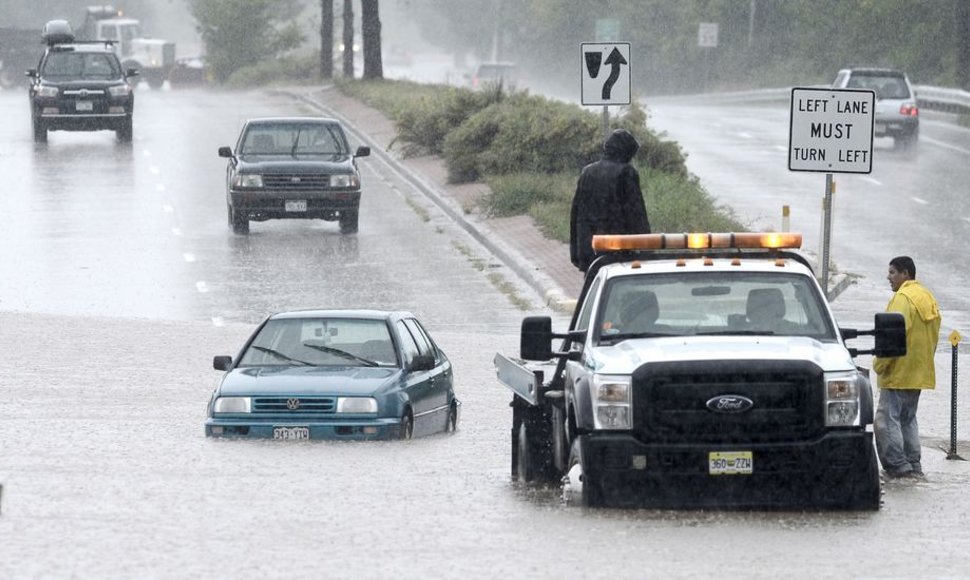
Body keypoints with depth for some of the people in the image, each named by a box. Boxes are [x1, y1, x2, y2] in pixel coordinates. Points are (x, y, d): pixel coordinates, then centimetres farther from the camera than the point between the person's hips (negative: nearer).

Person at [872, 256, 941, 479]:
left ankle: (898, 464, -11)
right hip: (920, 374, 10)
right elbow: (934, 336, 19)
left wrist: (880, 364, -14)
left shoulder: (903, 298, -16)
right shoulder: (928, 298, 15)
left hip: (898, 374, -10)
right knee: (908, 419, 17)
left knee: (887, 419, -7)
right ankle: (913, 464, 17)